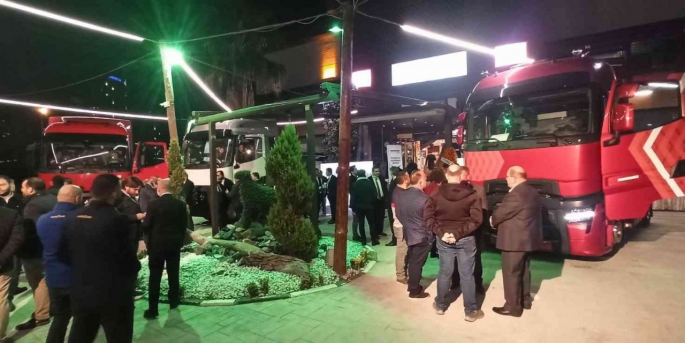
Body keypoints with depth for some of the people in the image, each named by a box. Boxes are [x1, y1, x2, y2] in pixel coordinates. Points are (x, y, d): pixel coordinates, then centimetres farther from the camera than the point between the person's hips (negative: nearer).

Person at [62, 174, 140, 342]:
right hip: (114, 295, -6)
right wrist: (134, 268, 3)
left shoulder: (73, 218, -1)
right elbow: (129, 260, -17)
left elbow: (64, 255, 6)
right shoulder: (117, 220, -22)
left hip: (81, 293, 7)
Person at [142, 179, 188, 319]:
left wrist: (150, 237, 13)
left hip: (157, 244, -3)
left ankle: (153, 309, 5)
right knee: (173, 273, 14)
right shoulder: (181, 204, -3)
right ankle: (173, 301, 26)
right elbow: (183, 225, 2)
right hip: (174, 243, 3)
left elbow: (146, 226, -9)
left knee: (155, 276, 2)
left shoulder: (154, 205, -13)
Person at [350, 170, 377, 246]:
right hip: (369, 206, 0)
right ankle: (374, 240, 7)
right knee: (371, 223, 7)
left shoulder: (355, 184, -4)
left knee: (361, 224, 6)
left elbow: (353, 196, -5)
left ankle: (363, 240, 8)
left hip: (359, 207, 0)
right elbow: (374, 195, -3)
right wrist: (373, 203, 10)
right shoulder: (370, 183, -4)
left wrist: (353, 207, 1)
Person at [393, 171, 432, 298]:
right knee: (417, 263, 6)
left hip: (408, 233, 7)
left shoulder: (399, 194, -3)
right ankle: (414, 290, 19)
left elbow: (397, 213, 8)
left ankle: (412, 285, 34)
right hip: (421, 235, -6)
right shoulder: (424, 198, -23)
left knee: (412, 261, 21)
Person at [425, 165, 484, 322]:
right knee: (466, 275, 6)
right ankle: (471, 311, 17)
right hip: (466, 239, -2)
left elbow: (428, 217, -6)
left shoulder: (436, 195, -2)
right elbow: (476, 219, -15)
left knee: (444, 272, 13)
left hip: (444, 239, 2)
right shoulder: (471, 194, -9)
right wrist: (459, 233, -14)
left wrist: (441, 232, -11)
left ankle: (440, 305, 26)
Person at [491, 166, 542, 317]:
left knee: (511, 273, 0)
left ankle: (513, 307, 8)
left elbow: (500, 213, -16)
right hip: (527, 238, 10)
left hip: (515, 240, -10)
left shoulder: (516, 194, -23)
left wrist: (492, 220, 4)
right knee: (523, 271, 21)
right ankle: (525, 300, 34)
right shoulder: (532, 192, 9)